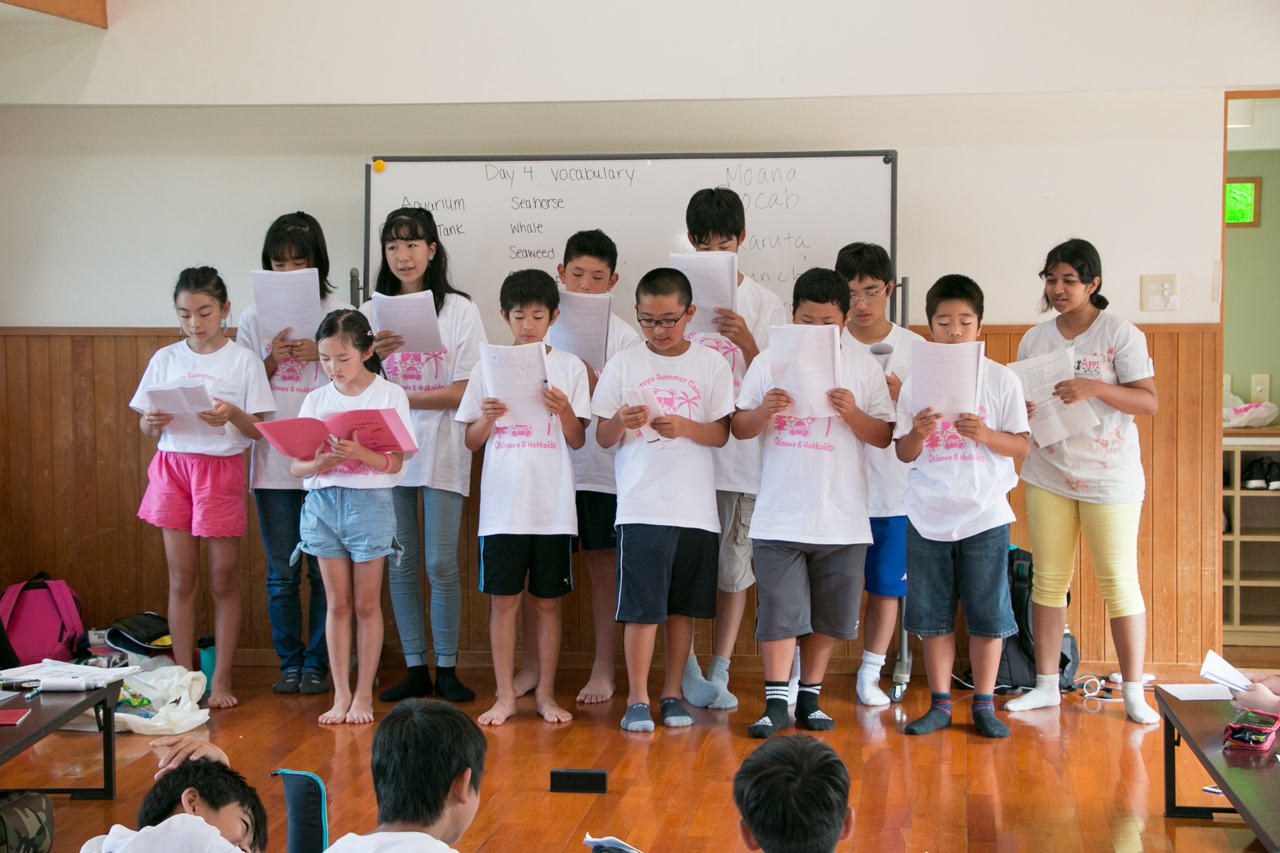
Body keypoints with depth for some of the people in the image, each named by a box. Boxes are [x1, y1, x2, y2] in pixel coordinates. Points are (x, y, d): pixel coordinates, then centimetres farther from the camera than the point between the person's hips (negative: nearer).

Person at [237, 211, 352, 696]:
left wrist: (322, 356, -13)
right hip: (272, 461, 2)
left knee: (324, 571, 3)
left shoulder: (340, 315, 2)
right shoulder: (254, 319, 7)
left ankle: (317, 663, 14)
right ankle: (289, 662, 18)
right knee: (281, 573, 6)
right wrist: (273, 360, -9)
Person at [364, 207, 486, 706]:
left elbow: (464, 392, -5)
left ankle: (446, 668, 8)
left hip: (440, 452, -3)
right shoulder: (371, 313, 10)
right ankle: (415, 669, 13)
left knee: (441, 564, -4)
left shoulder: (459, 310, 1)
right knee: (400, 565, 5)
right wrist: (373, 357, -12)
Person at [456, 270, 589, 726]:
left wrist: (564, 410, -16)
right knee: (503, 599, 2)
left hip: (553, 505, 0)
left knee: (548, 601, 6)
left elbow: (577, 441, 2)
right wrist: (487, 418, -12)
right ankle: (505, 695, 11)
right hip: (503, 504, 0)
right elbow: (472, 442, 8)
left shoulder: (569, 367, 4)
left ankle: (545, 693, 16)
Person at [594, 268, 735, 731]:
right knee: (642, 605, -5)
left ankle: (672, 694, 20)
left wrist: (685, 427, -17)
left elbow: (721, 433, 2)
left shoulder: (711, 364, 5)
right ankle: (637, 698, 5)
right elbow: (602, 438, 5)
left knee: (683, 605, 8)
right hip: (640, 505, -1)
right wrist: (621, 423, -17)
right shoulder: (623, 364, 4)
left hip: (696, 506, 1)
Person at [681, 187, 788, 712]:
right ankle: (688, 671, 12)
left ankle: (719, 672, 15)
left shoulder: (765, 305, 5)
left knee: (733, 567, 5)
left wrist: (746, 342, -16)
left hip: (741, 455, 0)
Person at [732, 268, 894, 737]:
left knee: (827, 615, 8)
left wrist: (852, 413, -15)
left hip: (842, 519, 1)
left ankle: (810, 697, 21)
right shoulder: (769, 362, 3)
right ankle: (776, 702, 3)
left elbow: (884, 436, 3)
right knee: (779, 610, -3)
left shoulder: (864, 368, 4)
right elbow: (739, 428, 6)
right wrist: (764, 411, -15)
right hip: (779, 516, -1)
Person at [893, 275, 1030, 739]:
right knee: (932, 614, 7)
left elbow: (1021, 445, 0)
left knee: (987, 613, 3)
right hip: (928, 515, 2)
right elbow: (904, 453, 6)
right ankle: (940, 704, 17)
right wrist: (917, 433, -15)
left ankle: (984, 704, 14)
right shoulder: (916, 380, 4)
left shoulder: (1001, 379, 0)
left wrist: (985, 434, -17)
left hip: (984, 514, -1)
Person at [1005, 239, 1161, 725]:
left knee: (1118, 581, -3)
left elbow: (1149, 402, -11)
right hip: (1048, 475, 4)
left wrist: (1095, 387, -24)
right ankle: (1046, 685, 16)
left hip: (1110, 476, -4)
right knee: (1048, 579, 7)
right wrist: (1021, 411, -10)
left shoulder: (1122, 335, -6)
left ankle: (1133, 692, 6)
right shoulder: (1034, 340, 8)